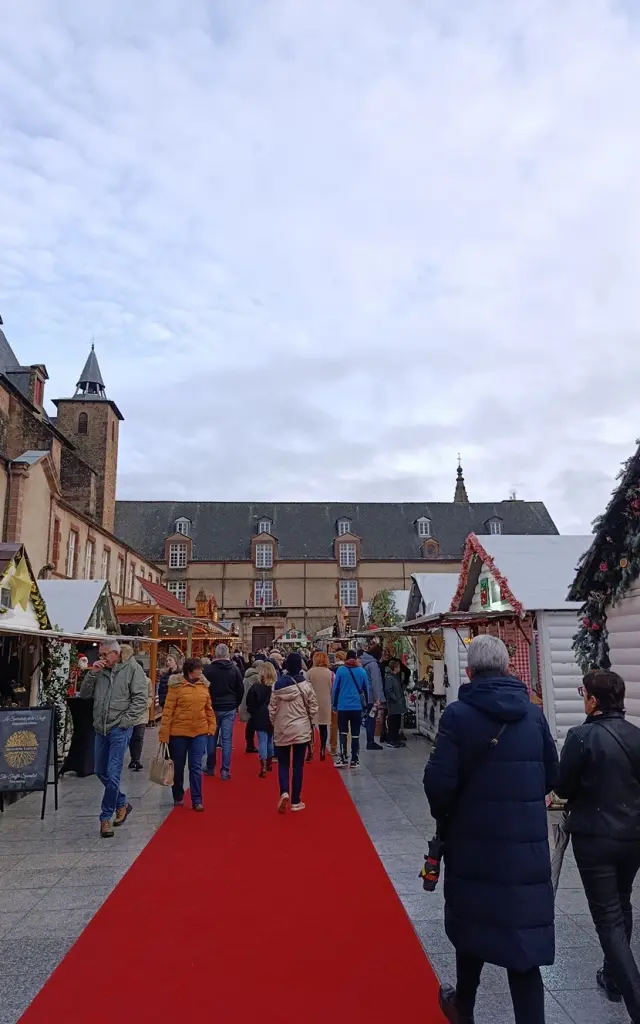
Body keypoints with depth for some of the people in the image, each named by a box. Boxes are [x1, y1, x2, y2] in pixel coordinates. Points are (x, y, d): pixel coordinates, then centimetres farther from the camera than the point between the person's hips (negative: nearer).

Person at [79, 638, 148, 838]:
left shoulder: (132, 668, -7)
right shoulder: (100, 671, 8)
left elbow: (141, 698, -11)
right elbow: (84, 695, 8)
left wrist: (125, 721, -14)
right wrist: (91, 673, -5)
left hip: (119, 730, -6)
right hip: (100, 729, 7)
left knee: (113, 775, -7)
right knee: (101, 772, 16)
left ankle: (105, 817, 7)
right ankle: (122, 803, 34)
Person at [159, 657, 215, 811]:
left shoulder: (203, 685, 4)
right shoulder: (176, 686, -10)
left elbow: (208, 708, 11)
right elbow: (168, 710, -10)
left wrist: (212, 726, 6)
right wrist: (163, 734, -11)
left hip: (199, 732, 3)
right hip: (179, 732, -2)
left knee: (196, 767, 3)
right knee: (178, 766, 13)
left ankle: (197, 800, 10)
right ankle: (178, 797, 31)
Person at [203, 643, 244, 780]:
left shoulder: (209, 669, -7)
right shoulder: (234, 669, -4)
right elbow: (241, 689, 0)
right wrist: (236, 704, 14)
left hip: (213, 708, 0)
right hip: (230, 709, 0)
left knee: (212, 738, 13)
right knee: (227, 740, 2)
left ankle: (210, 768, 22)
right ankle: (225, 771, 2)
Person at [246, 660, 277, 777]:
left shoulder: (256, 686, -12)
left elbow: (250, 703, -5)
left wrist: (252, 713, 11)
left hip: (260, 718, -4)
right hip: (273, 717, 4)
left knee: (262, 741, -3)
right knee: (270, 740, 18)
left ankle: (263, 768, -8)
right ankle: (269, 764, 32)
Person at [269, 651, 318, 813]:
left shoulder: (278, 684, -6)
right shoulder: (305, 684, -11)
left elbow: (272, 708, -2)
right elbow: (313, 708, -5)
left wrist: (274, 723, 14)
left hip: (282, 730, 1)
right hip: (301, 729, -1)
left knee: (283, 763, 13)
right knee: (298, 765, 8)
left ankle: (284, 793, -9)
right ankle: (295, 801, 12)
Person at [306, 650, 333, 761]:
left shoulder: (310, 672, -8)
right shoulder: (330, 673, -2)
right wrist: (332, 703, 10)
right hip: (325, 702, 2)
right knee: (323, 727, 10)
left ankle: (310, 752, 0)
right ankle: (322, 752, 13)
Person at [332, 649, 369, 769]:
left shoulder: (341, 670, -4)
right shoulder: (362, 671, 0)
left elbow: (335, 688, -4)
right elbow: (366, 689, 5)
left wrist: (334, 704, 5)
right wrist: (366, 704, 17)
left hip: (343, 706, -1)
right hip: (357, 706, 1)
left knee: (343, 733, 7)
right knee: (355, 734, 7)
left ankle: (343, 759, 0)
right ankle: (354, 760, 7)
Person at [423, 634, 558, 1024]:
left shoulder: (459, 714, -12)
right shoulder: (534, 713, -2)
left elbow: (440, 781, -16)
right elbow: (551, 776, 6)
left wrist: (444, 816, 4)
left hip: (474, 839, -1)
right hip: (527, 843, 1)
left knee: (472, 922, 18)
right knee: (524, 933, 9)